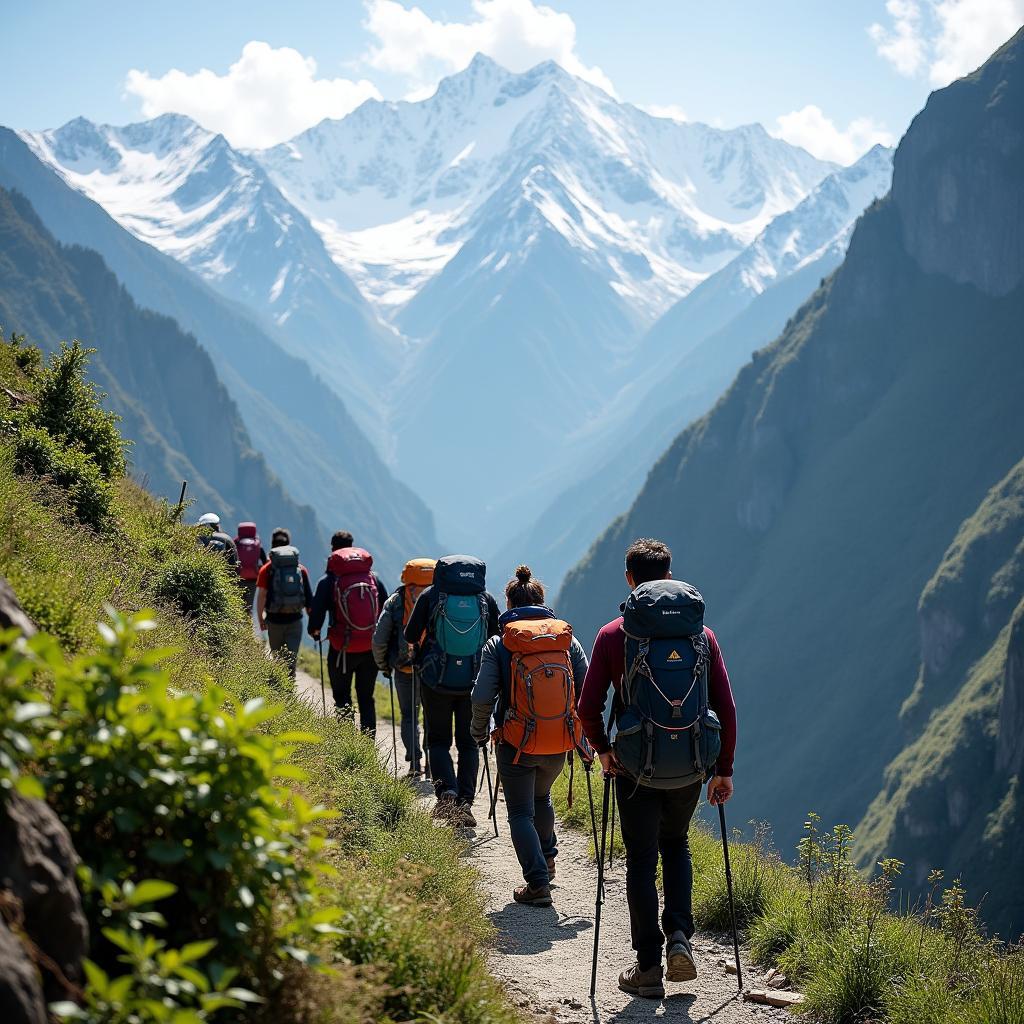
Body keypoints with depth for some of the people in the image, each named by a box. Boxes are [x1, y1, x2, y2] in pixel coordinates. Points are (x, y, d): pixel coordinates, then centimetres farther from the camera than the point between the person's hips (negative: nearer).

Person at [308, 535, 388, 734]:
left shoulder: (329, 580, -5)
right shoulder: (373, 577, 5)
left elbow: (317, 613, -8)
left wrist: (314, 631, 13)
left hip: (343, 649, -3)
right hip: (371, 648, 3)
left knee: (342, 699, 10)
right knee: (366, 698, 13)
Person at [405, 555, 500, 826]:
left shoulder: (431, 596, -6)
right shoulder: (486, 600, -1)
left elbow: (410, 637, -3)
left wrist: (424, 645, 18)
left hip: (436, 680, -1)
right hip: (475, 681, 1)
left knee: (438, 741, 10)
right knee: (468, 743, 12)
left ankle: (446, 792, -12)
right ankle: (465, 803, 5)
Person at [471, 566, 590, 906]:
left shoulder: (498, 645, -5)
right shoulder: (567, 639, 2)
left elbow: (482, 697, -11)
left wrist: (479, 732, 7)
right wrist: (581, 731, 14)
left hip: (517, 743, -4)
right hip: (559, 744, 4)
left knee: (520, 813, 9)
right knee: (541, 797, 31)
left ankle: (538, 884, -1)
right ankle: (547, 859, 42)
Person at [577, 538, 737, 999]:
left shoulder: (613, 635, -6)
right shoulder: (701, 633, 0)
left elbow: (588, 707, -10)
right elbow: (726, 708, -2)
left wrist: (602, 749, 7)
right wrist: (724, 768, 7)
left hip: (636, 767, -2)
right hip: (689, 766, 2)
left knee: (641, 863, 9)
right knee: (676, 847, 25)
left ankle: (648, 969, 10)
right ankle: (679, 937, 8)